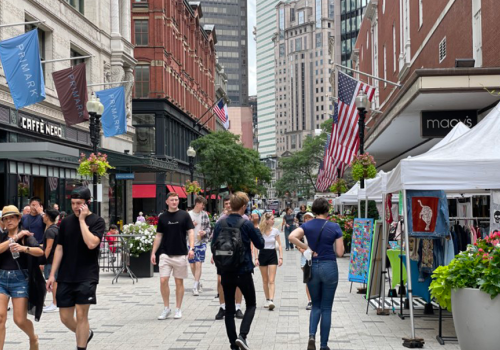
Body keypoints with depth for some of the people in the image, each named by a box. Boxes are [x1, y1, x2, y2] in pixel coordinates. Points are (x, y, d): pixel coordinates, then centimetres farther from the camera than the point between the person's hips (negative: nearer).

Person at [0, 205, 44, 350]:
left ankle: (33, 338, 29)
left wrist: (24, 248, -35)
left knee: (20, 320, -2)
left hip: (20, 279, -3)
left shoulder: (26, 236, 0)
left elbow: (40, 251, -17)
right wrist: (15, 238, -13)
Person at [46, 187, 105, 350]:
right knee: (65, 317, 7)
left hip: (87, 277, -4)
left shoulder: (97, 221, -5)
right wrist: (52, 274, 6)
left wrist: (82, 220, -16)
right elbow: (59, 248, 10)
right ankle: (86, 334, 35)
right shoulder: (66, 221, 7)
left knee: (81, 314, -7)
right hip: (65, 277, 4)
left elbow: (91, 243, -22)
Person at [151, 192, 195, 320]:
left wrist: (191, 248, -17)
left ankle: (178, 309, 15)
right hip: (165, 254, 2)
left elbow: (191, 232, -3)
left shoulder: (184, 215, 0)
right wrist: (153, 252, 5)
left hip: (180, 254, -1)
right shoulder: (162, 217, 7)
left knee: (179, 282, 5)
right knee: (163, 280, -6)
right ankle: (166, 308, 9)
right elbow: (158, 236, 11)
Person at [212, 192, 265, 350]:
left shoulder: (220, 224, -1)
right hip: (243, 271, -3)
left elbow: (213, 247, 3)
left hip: (226, 272, 3)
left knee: (229, 309, 11)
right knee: (251, 305, 12)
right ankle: (242, 335, -8)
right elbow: (260, 244, -2)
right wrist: (256, 229, 12)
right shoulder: (246, 224, -10)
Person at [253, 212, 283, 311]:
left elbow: (279, 245, 2)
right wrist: (256, 258, -9)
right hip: (262, 255, 1)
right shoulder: (260, 231, -5)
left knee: (271, 280, -9)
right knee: (265, 280, 10)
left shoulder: (275, 231, -3)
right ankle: (267, 300, 21)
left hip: (272, 255, -1)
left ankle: (271, 301, -18)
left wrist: (281, 257, -5)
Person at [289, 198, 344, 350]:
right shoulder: (334, 227, -5)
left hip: (312, 267, 2)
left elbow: (292, 237, -19)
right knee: (326, 308, 8)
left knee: (316, 305, 17)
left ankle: (312, 336, -6)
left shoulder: (307, 225, -1)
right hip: (329, 267, -2)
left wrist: (307, 248, -8)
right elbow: (340, 252, -6)